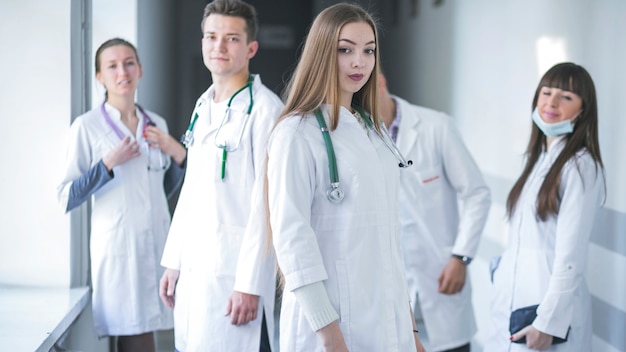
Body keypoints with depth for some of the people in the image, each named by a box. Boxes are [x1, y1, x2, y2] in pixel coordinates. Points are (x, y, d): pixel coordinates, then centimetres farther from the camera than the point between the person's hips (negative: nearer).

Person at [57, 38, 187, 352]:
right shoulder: (87, 126, -3)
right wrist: (108, 164, -15)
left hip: (156, 241, 5)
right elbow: (66, 199, -6)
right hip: (118, 245, -5)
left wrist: (178, 155, 5)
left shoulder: (156, 124, 13)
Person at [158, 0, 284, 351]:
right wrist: (173, 262, 17)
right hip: (193, 268, 8)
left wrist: (251, 283, -17)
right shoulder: (203, 106, 14)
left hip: (234, 270, -8)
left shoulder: (263, 109, -11)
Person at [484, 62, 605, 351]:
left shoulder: (581, 165, -12)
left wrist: (548, 322, -19)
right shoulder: (539, 157, 13)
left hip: (551, 303, -8)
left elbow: (570, 255, -17)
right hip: (515, 299, 8)